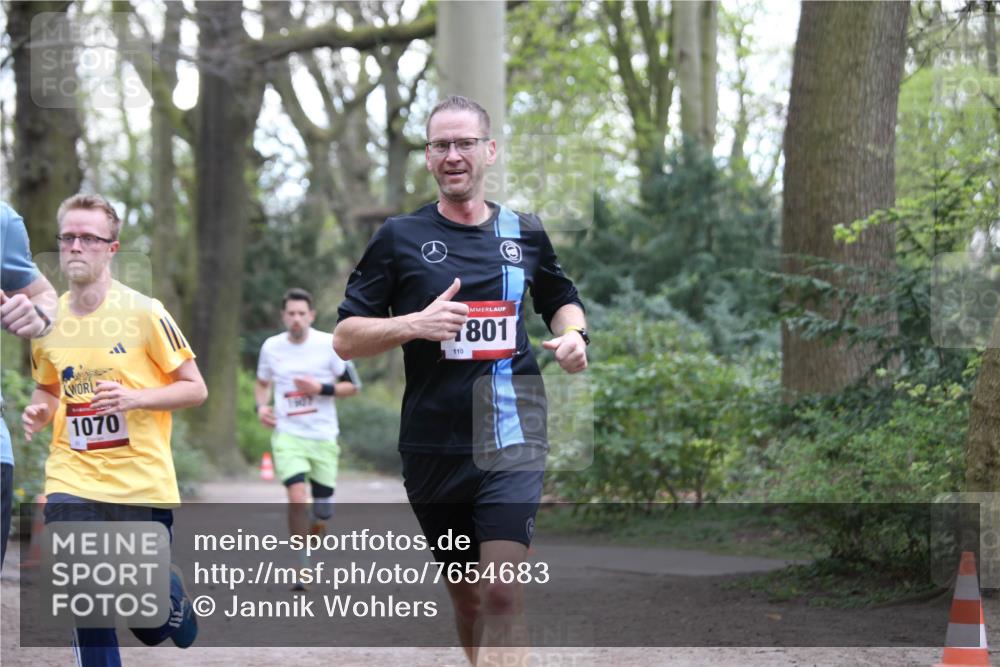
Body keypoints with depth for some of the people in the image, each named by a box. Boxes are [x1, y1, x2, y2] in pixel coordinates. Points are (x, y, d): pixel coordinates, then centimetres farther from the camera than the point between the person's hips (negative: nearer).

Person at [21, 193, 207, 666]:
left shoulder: (143, 312, -8)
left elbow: (195, 389, -5)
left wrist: (133, 398, -20)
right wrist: (40, 411, -2)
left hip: (143, 484, -3)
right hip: (72, 484, 3)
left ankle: (174, 599, 39)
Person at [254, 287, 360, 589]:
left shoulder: (329, 344, -4)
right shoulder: (271, 347, 3)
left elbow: (352, 386, 1)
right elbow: (262, 382, 20)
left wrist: (321, 389, -14)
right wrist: (261, 406, 0)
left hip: (323, 437, 0)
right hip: (288, 435, 0)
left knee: (321, 518, 4)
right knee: (297, 498, -23)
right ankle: (303, 568, -11)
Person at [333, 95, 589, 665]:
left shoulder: (525, 233, 8)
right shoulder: (399, 237, 2)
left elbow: (562, 301, 26)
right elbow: (345, 339, 1)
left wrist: (574, 334, 4)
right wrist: (414, 324, -17)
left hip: (512, 440, 0)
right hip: (433, 445, 1)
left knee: (503, 591, -16)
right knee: (467, 596, 12)